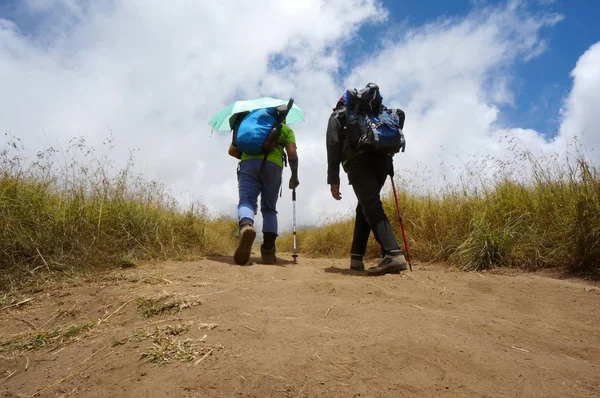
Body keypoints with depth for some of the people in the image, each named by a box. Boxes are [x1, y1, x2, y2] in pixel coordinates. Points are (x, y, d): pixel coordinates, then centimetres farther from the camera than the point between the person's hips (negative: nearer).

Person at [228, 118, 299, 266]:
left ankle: (246, 226, -45)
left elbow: (232, 150, 23)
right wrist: (294, 177, 18)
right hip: (273, 165, 0)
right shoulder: (286, 129, 26)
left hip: (248, 163, 1)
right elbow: (292, 154, 8)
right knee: (269, 208, 10)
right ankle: (268, 251, 0)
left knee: (246, 201, -10)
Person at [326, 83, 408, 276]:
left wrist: (333, 179, -1)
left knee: (371, 206, -15)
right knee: (364, 207, 14)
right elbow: (399, 114, 18)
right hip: (382, 159, 5)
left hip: (359, 161, -5)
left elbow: (333, 145, 4)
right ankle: (356, 258, 13)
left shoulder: (337, 116, 20)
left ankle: (393, 255, -32)